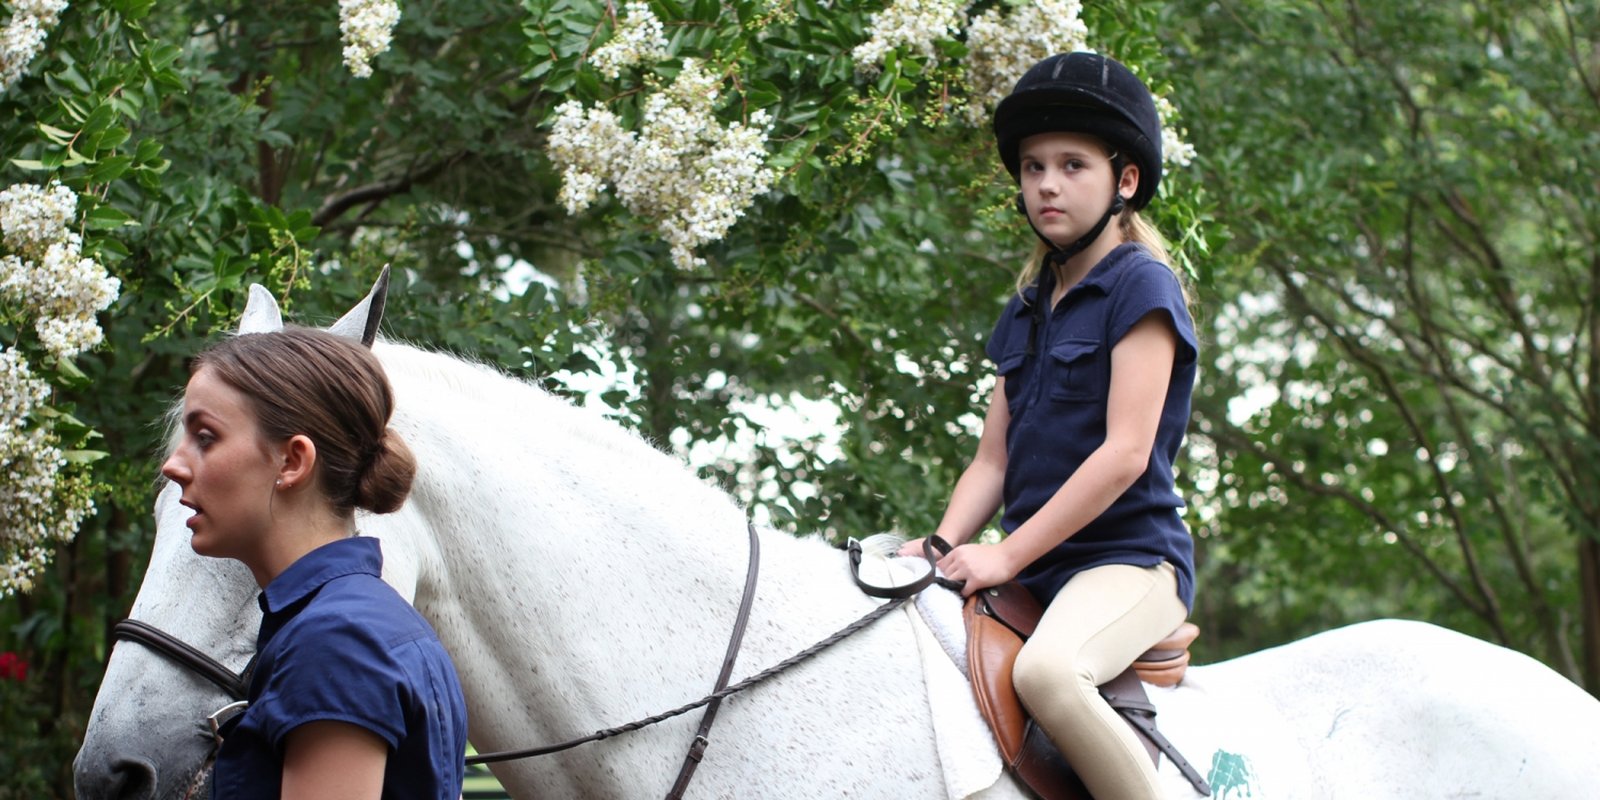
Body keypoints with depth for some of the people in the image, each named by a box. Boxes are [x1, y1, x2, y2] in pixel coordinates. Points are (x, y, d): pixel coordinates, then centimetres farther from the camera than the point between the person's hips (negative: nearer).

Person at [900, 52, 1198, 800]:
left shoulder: (1141, 287, -5)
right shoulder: (1026, 311, 17)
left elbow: (1125, 453, -14)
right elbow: (993, 461, 16)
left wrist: (1006, 556, -17)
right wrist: (942, 547, -3)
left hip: (1129, 557, -8)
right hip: (1035, 568, 8)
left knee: (1045, 669, -36)